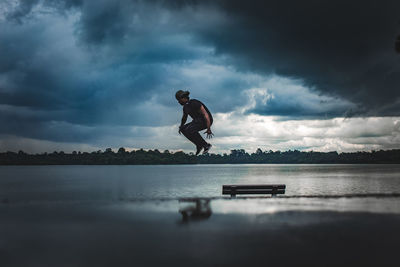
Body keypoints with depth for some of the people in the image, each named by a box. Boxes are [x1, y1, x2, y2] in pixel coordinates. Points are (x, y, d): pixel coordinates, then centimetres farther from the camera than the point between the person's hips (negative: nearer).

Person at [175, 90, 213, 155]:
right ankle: (199, 145, -5)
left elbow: (206, 114, -26)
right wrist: (181, 126, 17)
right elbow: (184, 118, 30)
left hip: (206, 121, -9)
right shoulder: (185, 107, 8)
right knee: (183, 129, -6)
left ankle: (206, 145, -19)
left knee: (189, 130, -28)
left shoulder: (194, 103, -21)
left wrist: (208, 129, -29)